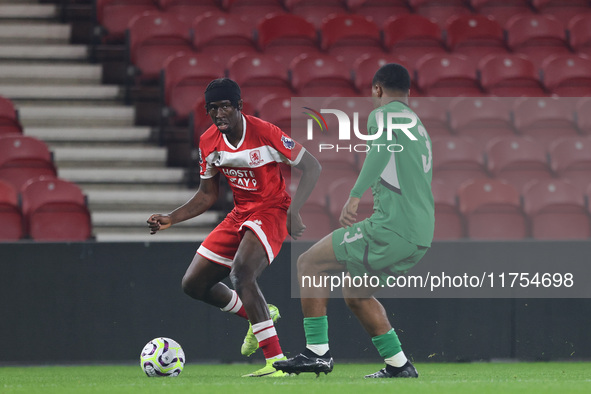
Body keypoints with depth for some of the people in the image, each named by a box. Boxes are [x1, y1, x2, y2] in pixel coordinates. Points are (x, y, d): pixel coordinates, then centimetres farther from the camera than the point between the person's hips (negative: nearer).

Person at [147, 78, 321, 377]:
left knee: (241, 273, -33)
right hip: (240, 215, 8)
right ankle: (258, 316, 29)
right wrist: (171, 219, -1)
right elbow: (207, 195, 12)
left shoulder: (264, 133, -20)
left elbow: (312, 167, -15)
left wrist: (293, 211, -25)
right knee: (193, 284, 6)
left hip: (271, 212, -7)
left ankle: (277, 361, -32)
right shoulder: (208, 143, -1)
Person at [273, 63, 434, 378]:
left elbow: (384, 146, -26)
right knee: (355, 293, 22)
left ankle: (317, 352, -7)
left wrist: (355, 195, -32)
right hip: (421, 236, 9)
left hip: (393, 228, -9)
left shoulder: (383, 114, -2)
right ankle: (399, 365, 18)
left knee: (310, 263, -2)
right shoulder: (419, 126, 25)